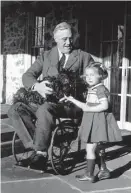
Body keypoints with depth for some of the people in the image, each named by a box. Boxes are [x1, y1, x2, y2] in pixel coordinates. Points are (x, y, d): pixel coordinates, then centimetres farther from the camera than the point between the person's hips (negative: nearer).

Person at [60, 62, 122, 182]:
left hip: (98, 122, -10)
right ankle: (103, 170, 27)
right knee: (94, 148, 16)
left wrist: (89, 109, -20)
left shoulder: (100, 89, -14)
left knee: (90, 149, -5)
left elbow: (105, 105, -24)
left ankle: (89, 174, 4)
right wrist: (72, 100, 15)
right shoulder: (91, 90, 16)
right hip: (92, 122, 10)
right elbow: (87, 106, 21)